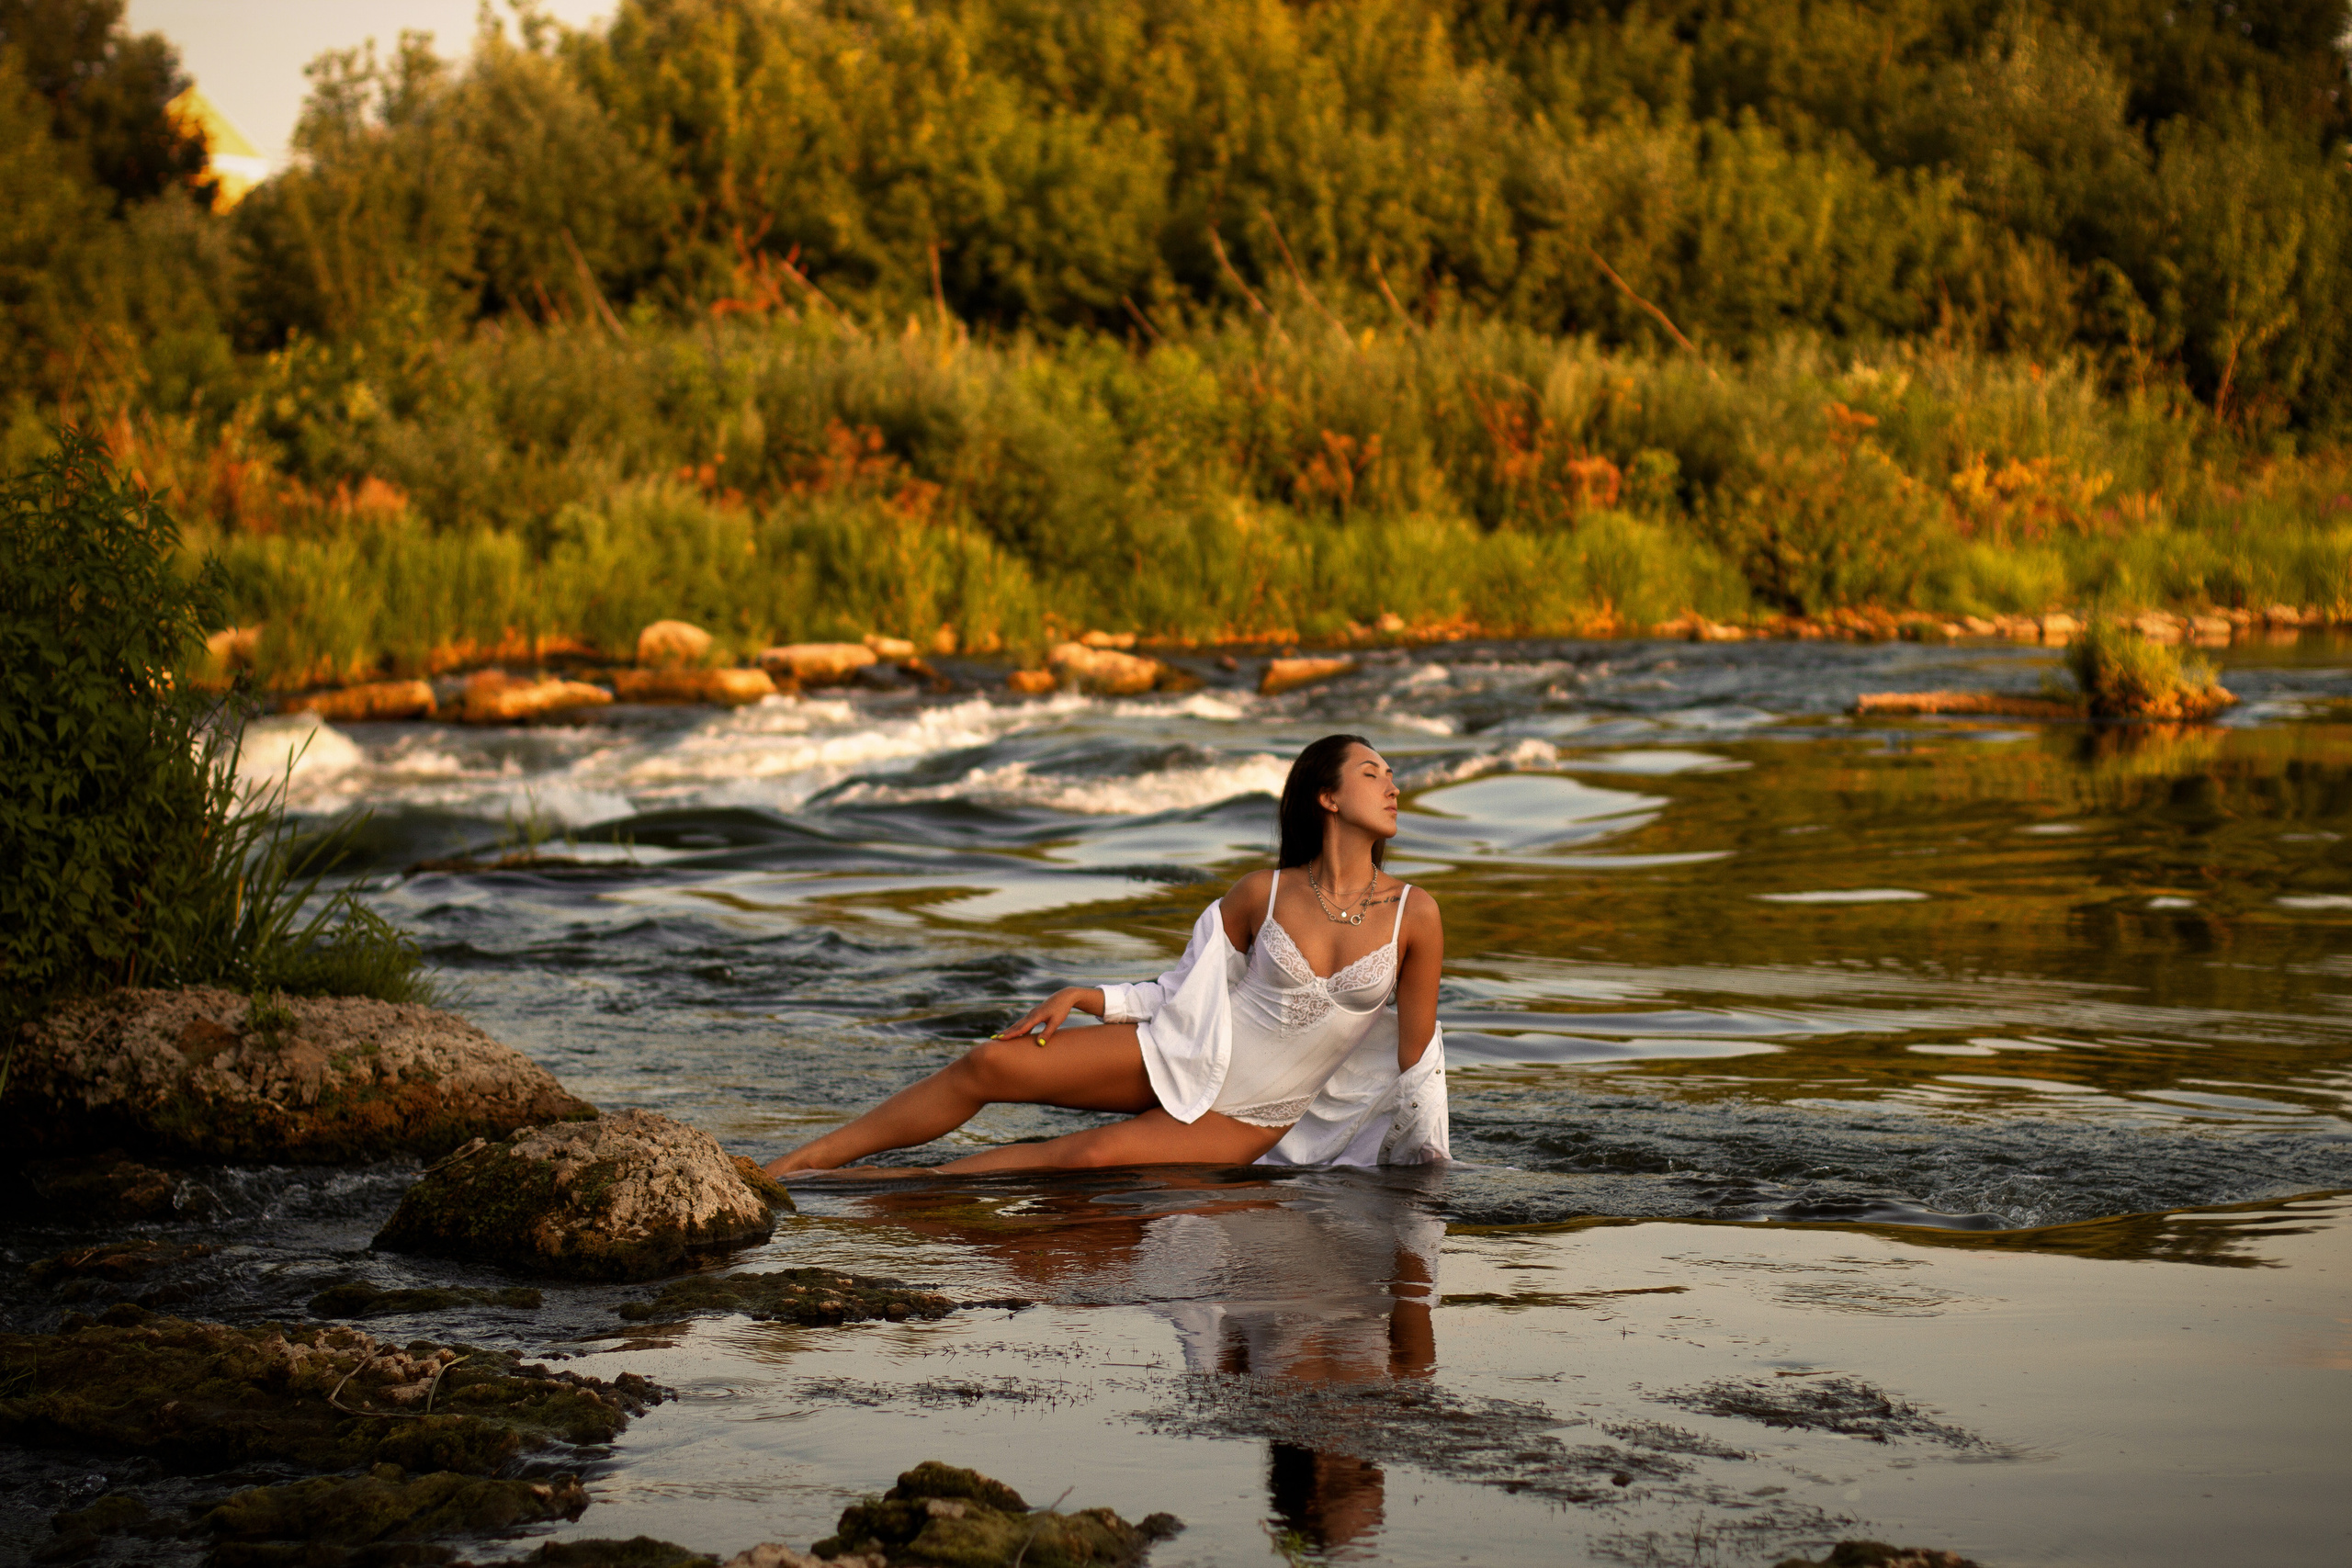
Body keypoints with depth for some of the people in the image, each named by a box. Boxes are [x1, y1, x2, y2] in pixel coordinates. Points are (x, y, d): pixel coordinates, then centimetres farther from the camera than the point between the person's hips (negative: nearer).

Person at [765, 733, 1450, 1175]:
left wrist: (1417, 1166, -2)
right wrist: (1080, 997, -7)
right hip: (1180, 1056, 2)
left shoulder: (1414, 916, -10)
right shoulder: (1264, 895, -5)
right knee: (989, 1065, -13)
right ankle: (796, 1163, -4)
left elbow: (1415, 1058, -3)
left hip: (1245, 1124, -2)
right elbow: (1180, 995, 6)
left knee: (1089, 1156, -27)